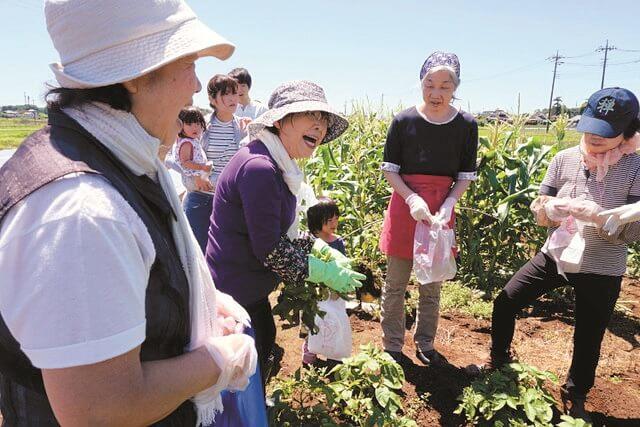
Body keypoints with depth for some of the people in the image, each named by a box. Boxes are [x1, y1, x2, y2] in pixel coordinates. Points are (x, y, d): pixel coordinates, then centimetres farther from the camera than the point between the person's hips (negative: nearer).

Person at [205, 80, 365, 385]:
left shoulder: (278, 165, 5)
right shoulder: (258, 168, -27)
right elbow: (270, 251, -25)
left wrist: (321, 248, 0)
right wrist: (327, 273, -15)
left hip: (250, 286, 11)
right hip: (233, 291, -10)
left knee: (265, 341, 27)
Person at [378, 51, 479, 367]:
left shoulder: (466, 125, -2)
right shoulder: (404, 121, -7)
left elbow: (466, 176, 3)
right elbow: (389, 169, -3)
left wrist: (448, 205, -13)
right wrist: (412, 199, -18)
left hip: (442, 209, 2)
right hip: (406, 206, -1)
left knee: (432, 285, 14)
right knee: (395, 284, 7)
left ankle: (425, 345, 32)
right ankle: (392, 347, 24)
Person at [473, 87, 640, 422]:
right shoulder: (565, 159, -7)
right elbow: (541, 216, -2)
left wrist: (596, 214, -33)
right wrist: (550, 209, -25)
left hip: (601, 272, -2)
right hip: (555, 256, 2)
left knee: (587, 341, 13)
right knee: (504, 303, 2)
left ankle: (575, 396, 41)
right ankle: (499, 357, 32)